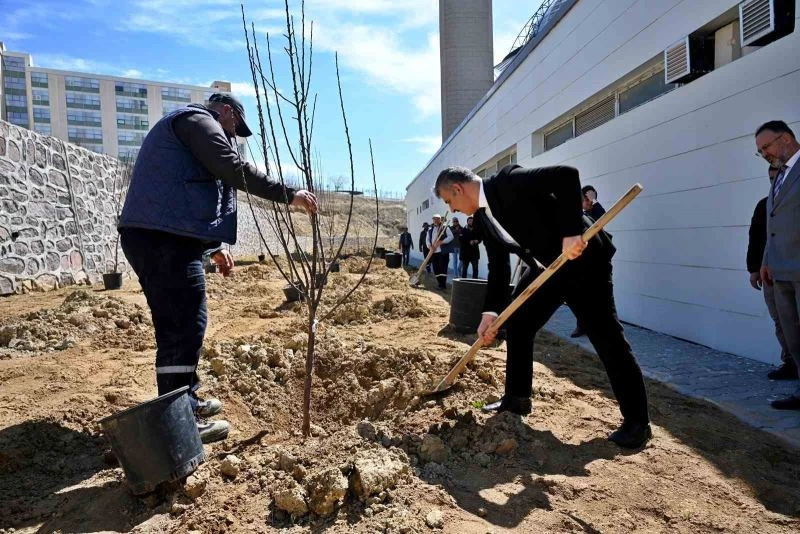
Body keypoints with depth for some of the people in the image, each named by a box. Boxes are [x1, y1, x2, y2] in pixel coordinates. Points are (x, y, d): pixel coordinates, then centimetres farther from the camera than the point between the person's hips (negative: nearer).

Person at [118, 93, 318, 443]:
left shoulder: (179, 126, 32)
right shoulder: (199, 120, 1)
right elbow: (235, 169, -15)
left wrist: (214, 247, 28)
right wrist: (288, 195, -12)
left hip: (154, 237, 11)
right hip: (165, 241, -11)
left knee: (178, 325, 16)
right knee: (184, 328, -9)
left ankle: (186, 400, 28)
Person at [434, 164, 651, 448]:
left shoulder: (509, 181, -22)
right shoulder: (482, 218, 3)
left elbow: (567, 175, -30)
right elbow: (498, 265, 3)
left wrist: (571, 232, -36)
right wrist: (491, 309, -6)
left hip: (583, 258, -9)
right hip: (547, 266, 9)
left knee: (607, 337, -4)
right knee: (517, 322, 9)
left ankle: (637, 421, 9)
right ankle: (517, 398, 24)